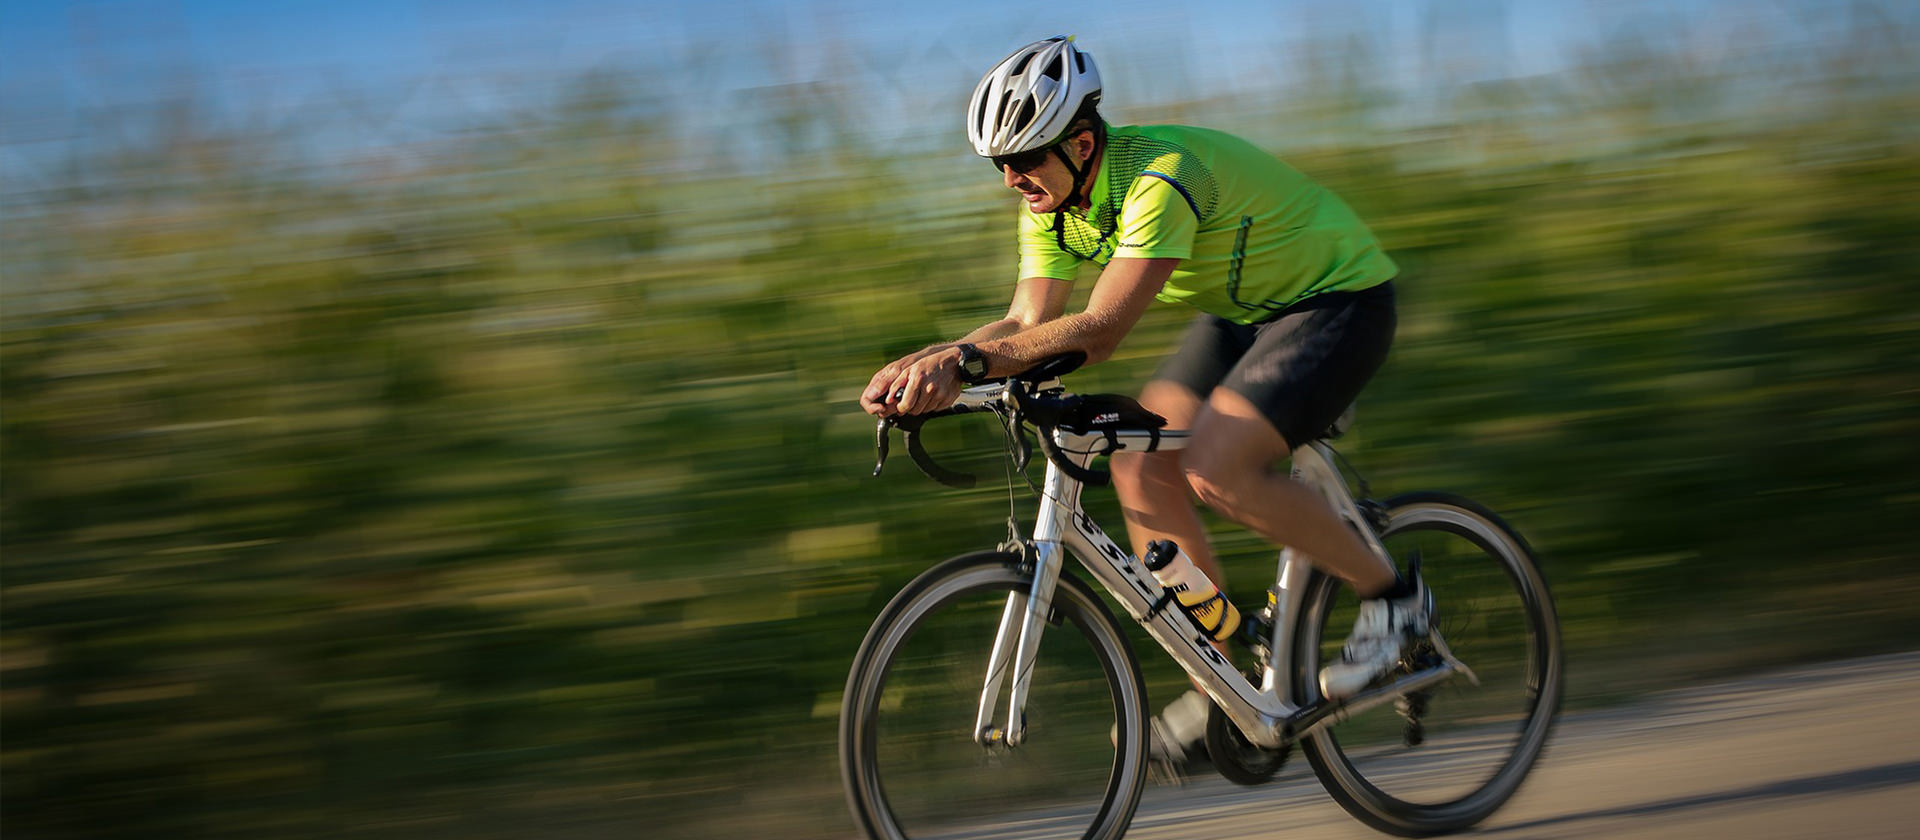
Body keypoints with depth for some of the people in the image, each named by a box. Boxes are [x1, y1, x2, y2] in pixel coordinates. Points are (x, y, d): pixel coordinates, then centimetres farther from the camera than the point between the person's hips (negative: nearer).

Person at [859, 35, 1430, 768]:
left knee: (1215, 468, -25)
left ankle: (1389, 594, -6)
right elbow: (1028, 322, -9)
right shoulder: (1053, 201, -6)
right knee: (1141, 465, -6)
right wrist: (923, 364, -25)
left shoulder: (1161, 177, -33)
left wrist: (966, 362, -50)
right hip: (1243, 314, 9)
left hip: (1338, 301, -9)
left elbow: (1101, 328, -41)